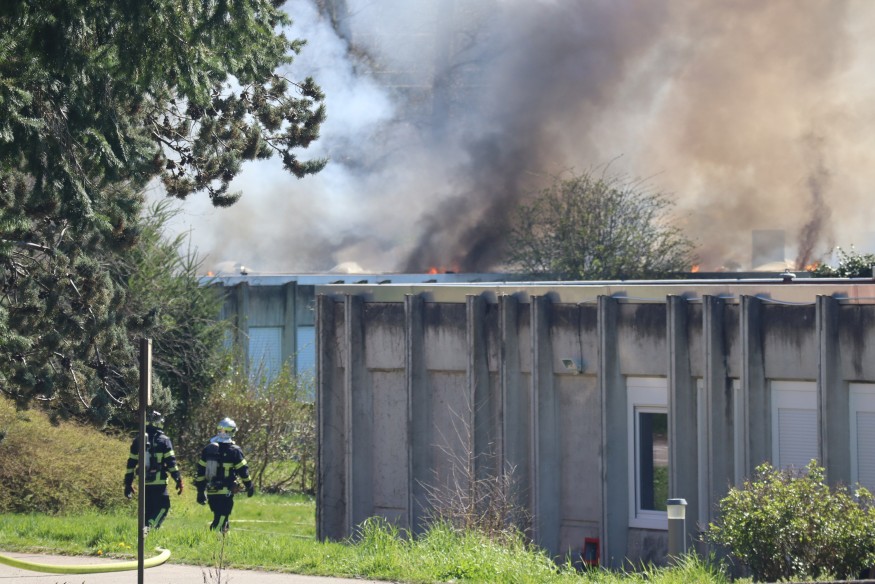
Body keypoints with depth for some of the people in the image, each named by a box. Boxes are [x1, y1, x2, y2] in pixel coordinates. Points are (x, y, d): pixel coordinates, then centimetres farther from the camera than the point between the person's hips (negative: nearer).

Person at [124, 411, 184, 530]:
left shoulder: (137, 441, 9)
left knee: (148, 510, 14)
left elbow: (131, 463, 10)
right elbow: (171, 462, -8)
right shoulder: (163, 441, -4)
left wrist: (128, 483, 16)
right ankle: (150, 527, -22)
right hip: (159, 482, -5)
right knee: (163, 507, -1)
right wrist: (178, 479, -2)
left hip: (144, 483, 5)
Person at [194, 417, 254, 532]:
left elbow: (201, 471, 10)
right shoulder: (234, 451, -8)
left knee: (219, 517, 20)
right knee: (221, 519, -7)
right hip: (226, 492, -5)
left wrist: (201, 491, 15)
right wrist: (249, 486, 9)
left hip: (211, 491, 5)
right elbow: (243, 471, -5)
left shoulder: (208, 449, 8)